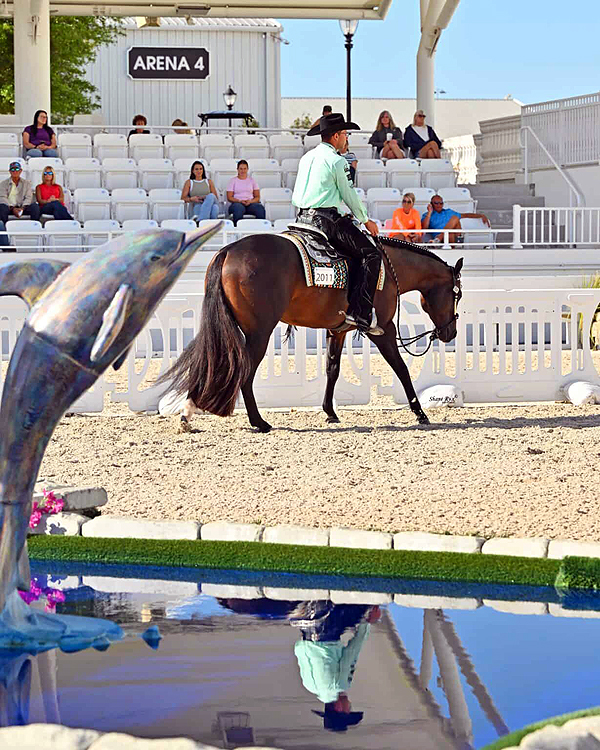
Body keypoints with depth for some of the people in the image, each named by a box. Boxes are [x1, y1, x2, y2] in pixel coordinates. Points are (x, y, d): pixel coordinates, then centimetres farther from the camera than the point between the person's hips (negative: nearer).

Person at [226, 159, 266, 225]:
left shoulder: (252, 180, 20)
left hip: (250, 203, 2)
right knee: (239, 208, -41)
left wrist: (250, 201, -9)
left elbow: (257, 197, 14)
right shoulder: (233, 180, 15)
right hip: (236, 203, -2)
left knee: (260, 207, -33)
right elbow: (229, 197, 6)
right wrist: (240, 201, -12)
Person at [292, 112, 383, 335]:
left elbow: (296, 196, 21)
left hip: (303, 217, 9)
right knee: (370, 254, -8)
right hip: (326, 220, -9)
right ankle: (360, 314, -19)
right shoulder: (337, 161, -8)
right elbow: (349, 195, -2)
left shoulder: (307, 157, 16)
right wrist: (366, 220, 12)